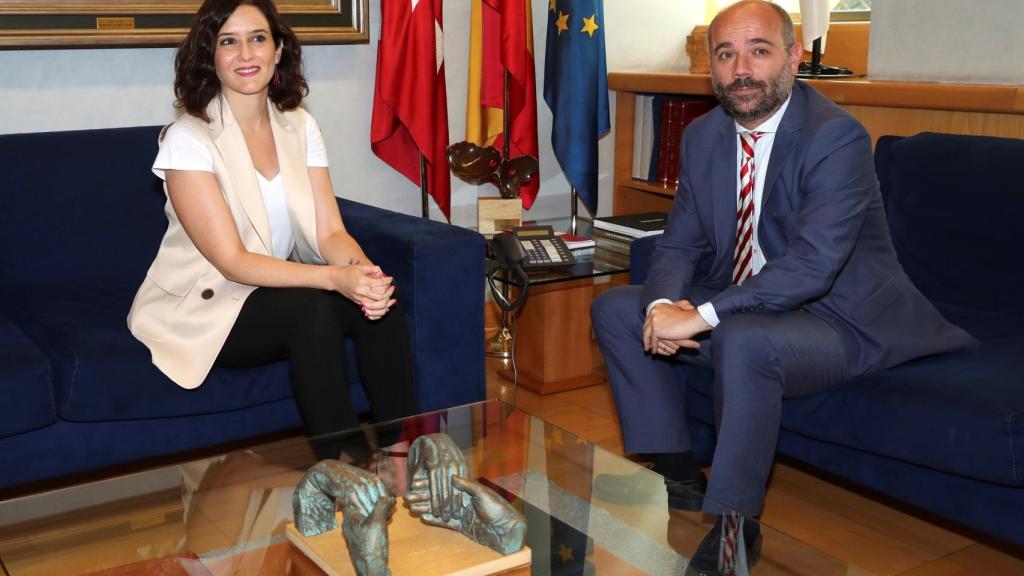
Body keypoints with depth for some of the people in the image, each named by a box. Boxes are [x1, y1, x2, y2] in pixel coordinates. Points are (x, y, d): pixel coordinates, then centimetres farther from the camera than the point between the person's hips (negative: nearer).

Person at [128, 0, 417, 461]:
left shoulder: (299, 126, 1)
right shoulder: (188, 139, -16)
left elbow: (330, 231, -6)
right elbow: (232, 262, -22)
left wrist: (362, 268, -30)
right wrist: (336, 277, -36)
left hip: (279, 289, 5)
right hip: (201, 310, -5)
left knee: (379, 300, -22)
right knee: (311, 307, -32)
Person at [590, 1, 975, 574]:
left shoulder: (837, 136, -20)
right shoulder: (704, 135, 3)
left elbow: (812, 264, -30)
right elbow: (679, 244, 3)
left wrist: (702, 315, -35)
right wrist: (663, 305, -20)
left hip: (837, 321, -7)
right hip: (739, 308, 8)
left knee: (743, 339, -37)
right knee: (616, 308, -2)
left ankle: (731, 527, -18)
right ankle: (677, 480, 3)